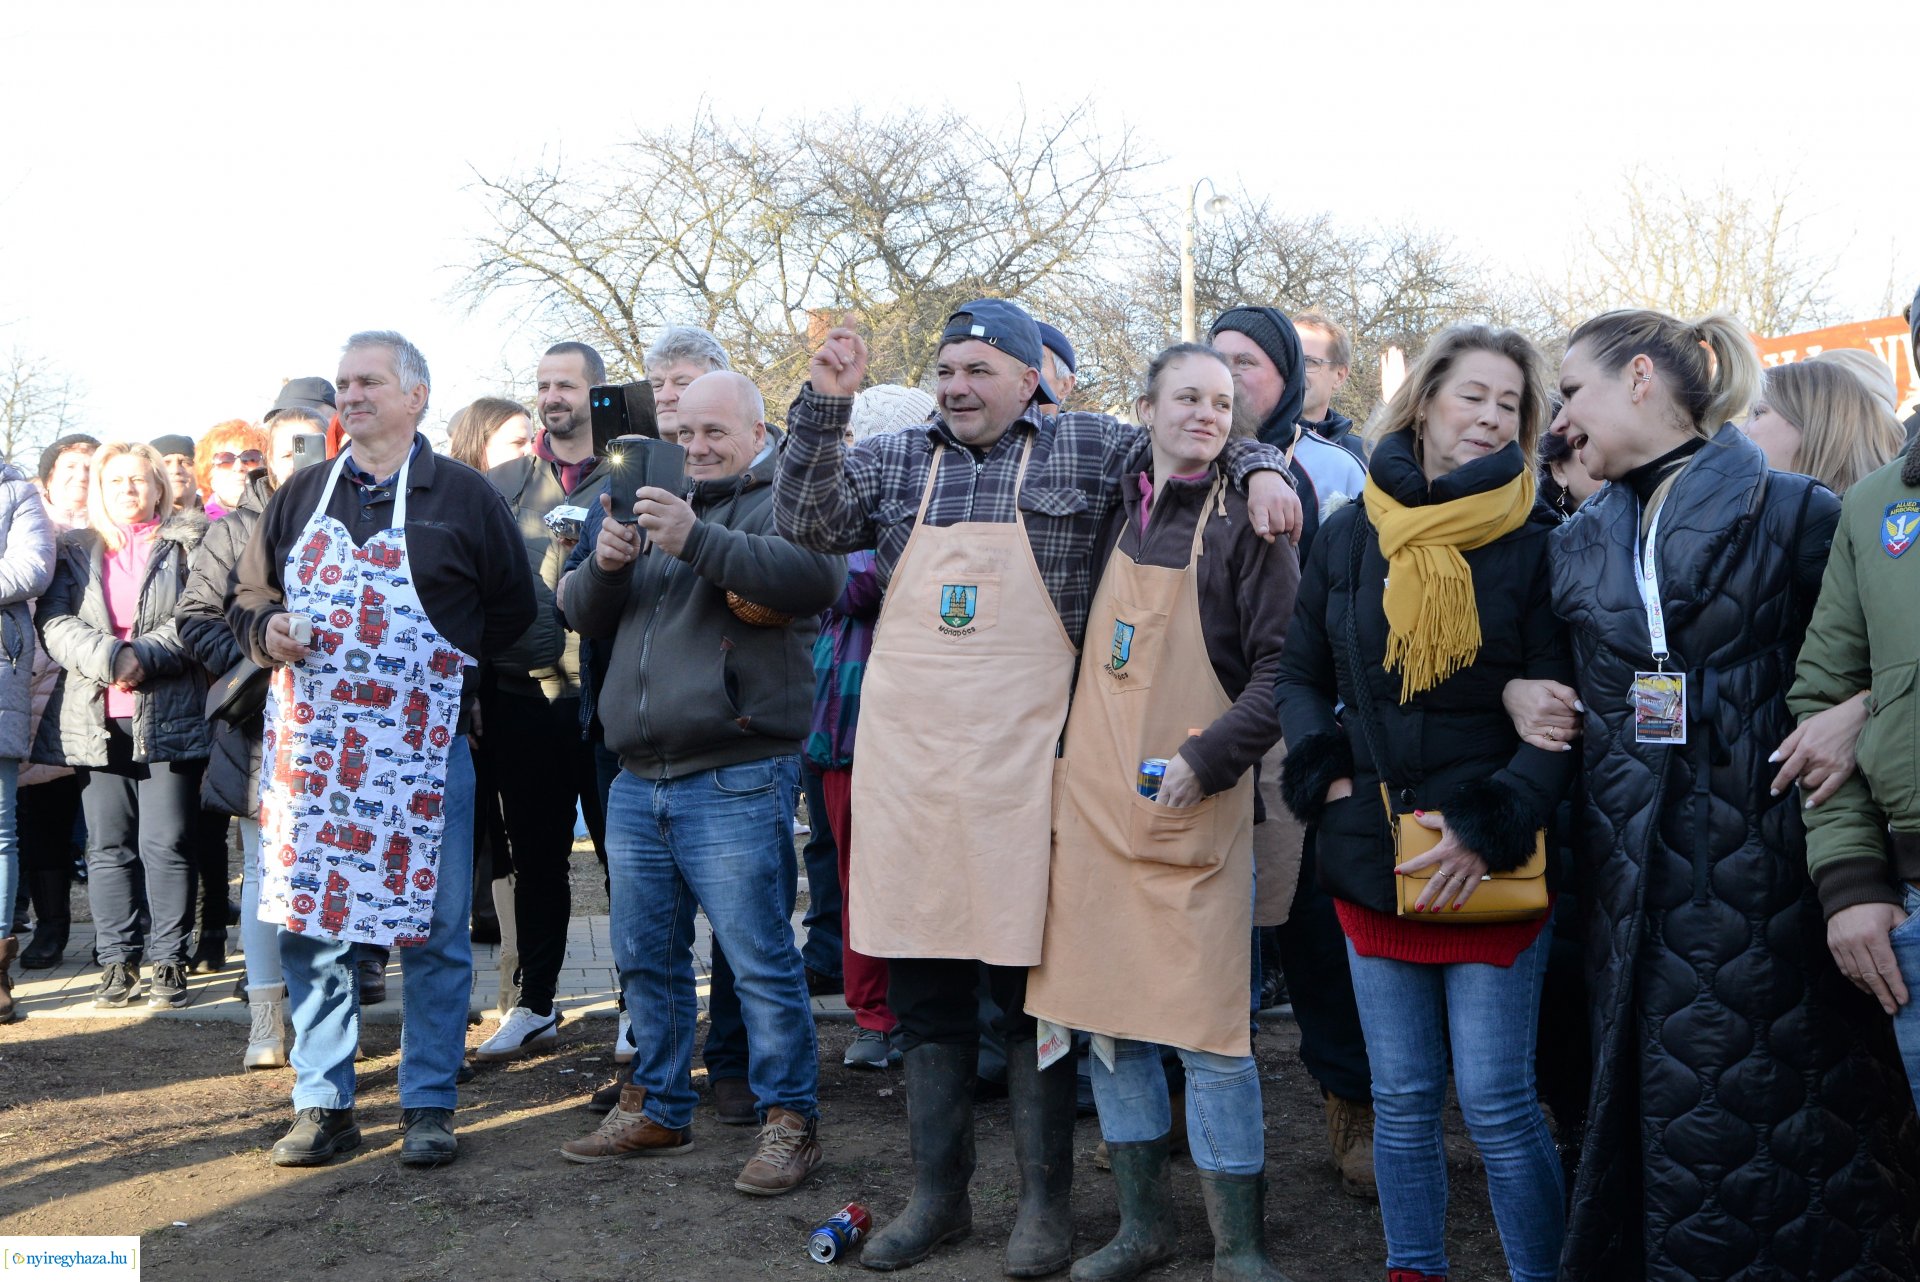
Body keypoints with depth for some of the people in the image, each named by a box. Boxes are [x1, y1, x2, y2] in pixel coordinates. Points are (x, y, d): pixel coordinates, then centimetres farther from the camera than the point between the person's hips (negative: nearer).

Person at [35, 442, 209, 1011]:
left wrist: (143, 656, -15)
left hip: (169, 719, -3)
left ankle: (169, 961, 5)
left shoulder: (188, 543, 8)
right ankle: (116, 961, 12)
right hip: (96, 721, 3)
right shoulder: (74, 551, 15)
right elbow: (55, 624, 1)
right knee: (109, 846, 5)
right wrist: (111, 658, -14)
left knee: (166, 844, -4)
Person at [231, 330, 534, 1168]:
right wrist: (266, 632, -4)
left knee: (432, 930, 2)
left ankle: (428, 1107, 14)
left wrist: (440, 659, -2)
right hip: (310, 745, 3)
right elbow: (247, 599, 18)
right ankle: (322, 1105, 18)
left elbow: (514, 610, 7)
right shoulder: (302, 495, 12)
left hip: (423, 749, -3)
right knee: (309, 925, 6)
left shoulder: (464, 497, 3)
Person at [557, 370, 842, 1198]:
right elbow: (585, 617, 19)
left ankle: (789, 1120, 5)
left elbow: (818, 575, -24)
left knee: (759, 959, -6)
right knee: (647, 958, 15)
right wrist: (605, 564, -3)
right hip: (638, 782, 8)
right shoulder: (663, 507, 21)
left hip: (733, 782, -7)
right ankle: (656, 1109, 29)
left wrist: (697, 539, -26)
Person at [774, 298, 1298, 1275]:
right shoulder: (895, 460, 12)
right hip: (907, 758, 3)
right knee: (923, 988, 10)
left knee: (1030, 983, 3)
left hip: (1025, 766, -3)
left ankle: (1044, 1202, 18)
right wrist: (822, 407, -5)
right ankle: (938, 1195, 24)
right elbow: (808, 521, 2)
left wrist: (1258, 468, -9)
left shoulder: (1085, 450, 5)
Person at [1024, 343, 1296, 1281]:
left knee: (1208, 1031, -3)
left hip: (1194, 813, -5)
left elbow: (1281, 669, -10)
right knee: (1106, 1015, 10)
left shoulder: (1243, 525, -4)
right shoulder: (1116, 512, 11)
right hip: (1093, 802, 5)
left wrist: (1207, 760, -19)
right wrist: (1061, 760, 14)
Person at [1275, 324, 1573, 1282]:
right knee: (1401, 1100, 13)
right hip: (1372, 856, 4)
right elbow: (1299, 675, 15)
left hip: (1491, 869, -3)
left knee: (1498, 1108, -1)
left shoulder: (1535, 542, -4)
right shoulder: (1350, 536, 6)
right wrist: (1327, 776, -1)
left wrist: (1491, 827, -17)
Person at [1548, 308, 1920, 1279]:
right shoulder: (1575, 546, 13)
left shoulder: (1791, 512, -2)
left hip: (1767, 891, -4)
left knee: (1785, 1124, 0)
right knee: (1667, 1120, 9)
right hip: (1639, 895, 4)